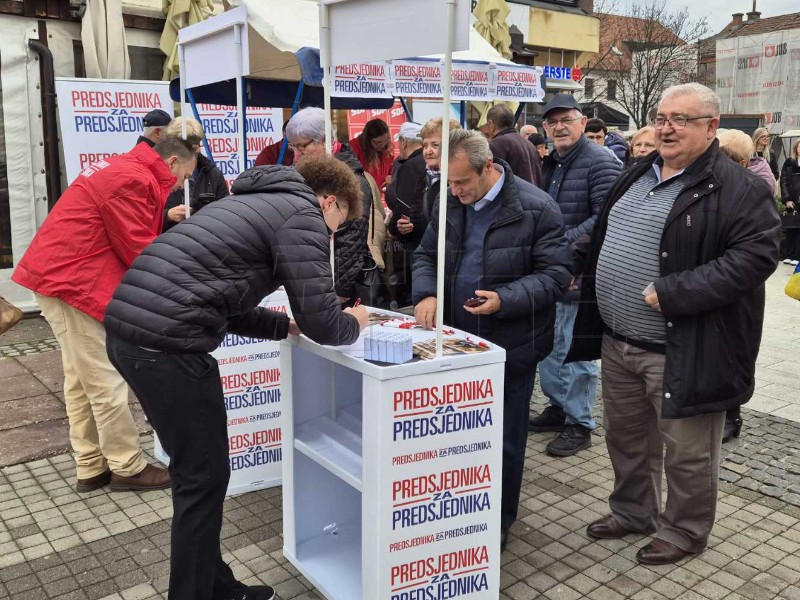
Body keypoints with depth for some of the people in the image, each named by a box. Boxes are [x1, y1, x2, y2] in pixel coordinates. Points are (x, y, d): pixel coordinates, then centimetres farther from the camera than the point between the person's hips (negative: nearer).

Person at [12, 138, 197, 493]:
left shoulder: (123, 169, 16)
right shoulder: (133, 180, -17)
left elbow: (126, 238, 15)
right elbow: (137, 251, -17)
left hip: (60, 274, 11)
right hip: (73, 282, -11)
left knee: (81, 380, 14)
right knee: (105, 381, -2)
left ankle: (91, 467, 22)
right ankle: (127, 467, 9)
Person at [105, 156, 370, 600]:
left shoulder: (257, 201, 26)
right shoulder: (302, 214, -2)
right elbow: (323, 323, -7)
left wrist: (287, 325, 24)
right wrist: (354, 324, 14)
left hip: (128, 329, 10)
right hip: (167, 343, -10)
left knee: (195, 472, 20)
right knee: (204, 480, 6)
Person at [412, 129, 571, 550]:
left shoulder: (536, 209, -13)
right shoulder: (450, 203, 4)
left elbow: (556, 275, -12)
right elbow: (426, 255, 12)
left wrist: (505, 299, -27)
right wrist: (426, 293, -9)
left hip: (510, 347, -5)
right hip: (458, 342, 5)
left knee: (504, 441, 9)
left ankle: (499, 523, 29)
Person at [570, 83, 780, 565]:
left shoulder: (740, 190, -13)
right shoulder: (637, 175, 11)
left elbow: (754, 257, -23)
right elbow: (603, 239, 23)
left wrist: (671, 293, -27)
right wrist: (576, 262, 10)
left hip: (681, 351, -7)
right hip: (618, 342, 7)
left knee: (687, 452, 10)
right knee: (626, 437, 22)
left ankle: (684, 530, 32)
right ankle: (633, 511, 43)